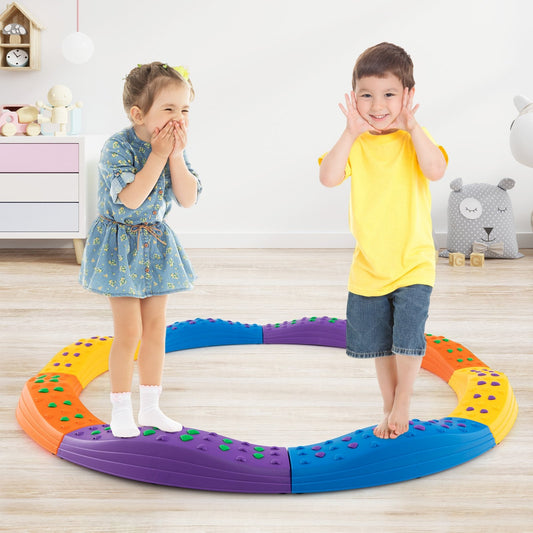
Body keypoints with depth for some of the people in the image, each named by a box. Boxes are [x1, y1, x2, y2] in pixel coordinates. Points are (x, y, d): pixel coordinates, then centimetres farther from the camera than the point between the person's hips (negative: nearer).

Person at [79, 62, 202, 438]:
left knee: (155, 329, 11)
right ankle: (121, 410, 13)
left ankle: (150, 406, 23)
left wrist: (176, 155, -18)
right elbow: (131, 198, -30)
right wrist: (158, 155, -28)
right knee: (129, 332, -2)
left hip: (157, 245, 6)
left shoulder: (174, 148, -1)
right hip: (121, 245, -6)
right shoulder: (118, 147, -20)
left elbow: (189, 199, -9)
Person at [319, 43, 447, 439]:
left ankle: (403, 402, 18)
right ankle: (389, 407, 33)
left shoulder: (414, 138, -7)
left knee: (408, 337, -8)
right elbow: (329, 178, -21)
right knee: (379, 344, 15)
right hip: (369, 266, 3)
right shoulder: (355, 143, -3)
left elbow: (436, 170, -27)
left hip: (413, 262, -3)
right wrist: (351, 132, -24)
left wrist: (411, 126, -27)